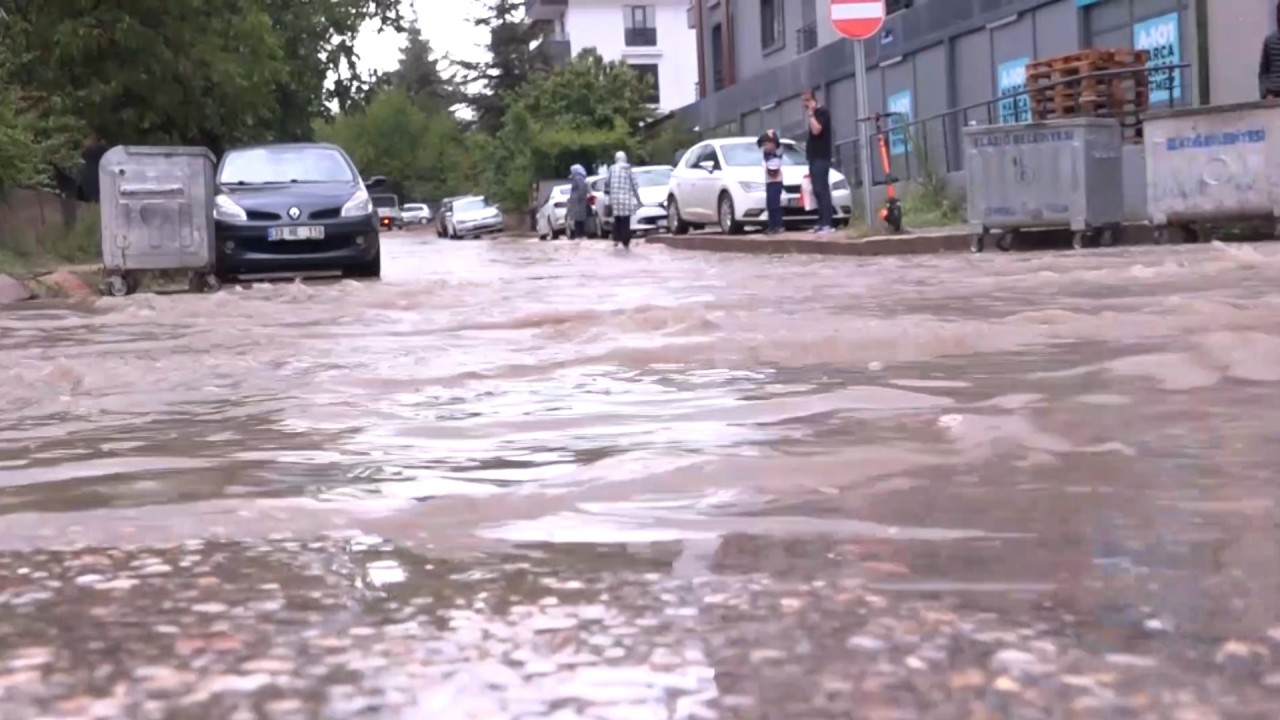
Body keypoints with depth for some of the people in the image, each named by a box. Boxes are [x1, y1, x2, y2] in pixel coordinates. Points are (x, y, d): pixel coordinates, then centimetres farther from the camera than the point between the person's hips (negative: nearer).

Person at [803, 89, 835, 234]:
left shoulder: (822, 112, -8)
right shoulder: (814, 114, 20)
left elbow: (816, 130, -21)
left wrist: (811, 113, -16)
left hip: (821, 158, -10)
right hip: (814, 157, 10)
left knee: (822, 190, -15)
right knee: (818, 191, 6)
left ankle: (828, 224, -19)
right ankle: (822, 223, 5)